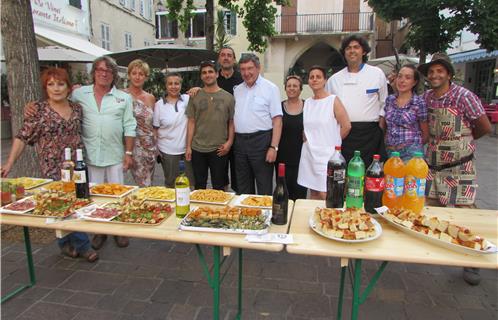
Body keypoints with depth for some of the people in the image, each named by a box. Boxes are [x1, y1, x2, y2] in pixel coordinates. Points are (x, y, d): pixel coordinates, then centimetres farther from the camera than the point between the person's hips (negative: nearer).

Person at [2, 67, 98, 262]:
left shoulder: (77, 108, 6)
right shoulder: (38, 110, -5)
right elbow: (22, 137, -4)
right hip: (53, 168, -4)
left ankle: (67, 243, 26)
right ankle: (82, 245, 15)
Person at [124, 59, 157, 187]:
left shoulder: (150, 98, 10)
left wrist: (157, 146, 14)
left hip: (150, 146, 4)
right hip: (135, 146, -4)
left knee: (147, 184, 11)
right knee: (144, 186, -6)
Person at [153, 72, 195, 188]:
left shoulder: (187, 99, 1)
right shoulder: (159, 104, -2)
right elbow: (155, 128, 1)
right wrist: (155, 148, -4)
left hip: (187, 149, 1)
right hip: (168, 151, -1)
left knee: (190, 182, 10)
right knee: (171, 183, 12)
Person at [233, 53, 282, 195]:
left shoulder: (270, 88, -4)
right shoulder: (237, 90, 13)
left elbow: (277, 120, -9)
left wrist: (273, 147, -16)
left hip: (261, 140, -5)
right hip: (240, 141, 5)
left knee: (264, 188, 1)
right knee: (243, 188, 15)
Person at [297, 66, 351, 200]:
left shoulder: (333, 100, -7)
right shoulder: (307, 102, 9)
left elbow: (346, 126, -10)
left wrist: (333, 142, 0)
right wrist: (306, 139, 6)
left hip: (327, 153, -5)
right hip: (309, 153, 5)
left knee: (325, 195, -8)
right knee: (313, 192, 12)